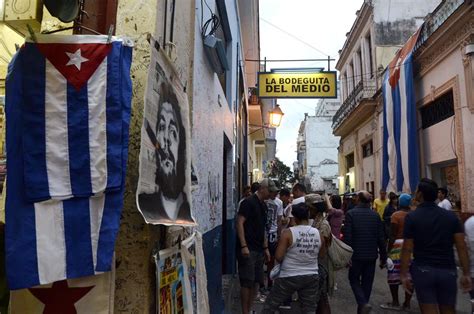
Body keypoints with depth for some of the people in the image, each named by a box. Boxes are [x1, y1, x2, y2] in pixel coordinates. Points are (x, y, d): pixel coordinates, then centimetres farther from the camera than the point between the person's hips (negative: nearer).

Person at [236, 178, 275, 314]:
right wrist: (243, 246, -22)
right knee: (247, 282, -3)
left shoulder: (263, 205, 16)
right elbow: (239, 223, -17)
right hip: (248, 249, -8)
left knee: (256, 282, 12)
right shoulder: (249, 202, -10)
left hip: (259, 249, 8)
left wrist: (265, 248, 18)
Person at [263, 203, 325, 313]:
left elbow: (278, 257, -16)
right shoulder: (318, 234, -2)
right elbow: (321, 255, 11)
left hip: (289, 277, -4)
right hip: (311, 277, 4)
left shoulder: (288, 233, -16)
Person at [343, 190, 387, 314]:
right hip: (371, 255, 3)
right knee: (367, 282, 15)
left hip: (356, 254, -3)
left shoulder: (351, 214, -12)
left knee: (354, 279, 13)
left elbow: (347, 237, -15)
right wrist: (383, 257, 10)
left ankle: (363, 304, -6)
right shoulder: (375, 215, -1)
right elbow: (381, 238, 1)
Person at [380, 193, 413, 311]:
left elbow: (392, 236, -11)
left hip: (397, 246, -5)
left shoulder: (396, 215, -8)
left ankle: (395, 302, 12)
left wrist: (388, 250, -7)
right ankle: (407, 303, 16)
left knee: (394, 275, 5)